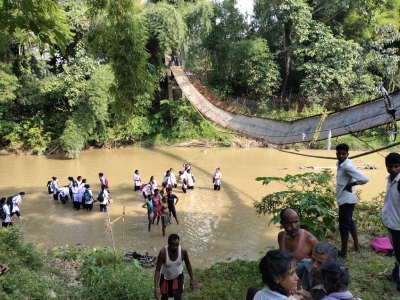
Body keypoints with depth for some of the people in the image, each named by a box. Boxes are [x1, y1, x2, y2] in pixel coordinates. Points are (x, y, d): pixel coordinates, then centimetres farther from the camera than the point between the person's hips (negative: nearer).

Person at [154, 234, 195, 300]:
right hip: (165, 278, 0)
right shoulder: (163, 253, -31)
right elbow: (157, 270, -26)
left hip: (178, 277, 0)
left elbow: (188, 264, -7)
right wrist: (156, 287, -33)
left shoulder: (183, 251, -25)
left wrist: (192, 279, -1)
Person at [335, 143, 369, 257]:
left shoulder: (347, 166, -23)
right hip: (345, 199, 10)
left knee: (344, 225, 3)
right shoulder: (341, 164, 5)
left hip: (346, 199, -10)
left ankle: (343, 251, 16)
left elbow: (365, 179, -28)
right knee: (349, 222, 23)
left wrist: (350, 185, -17)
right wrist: (350, 184, 3)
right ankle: (357, 245, 39)